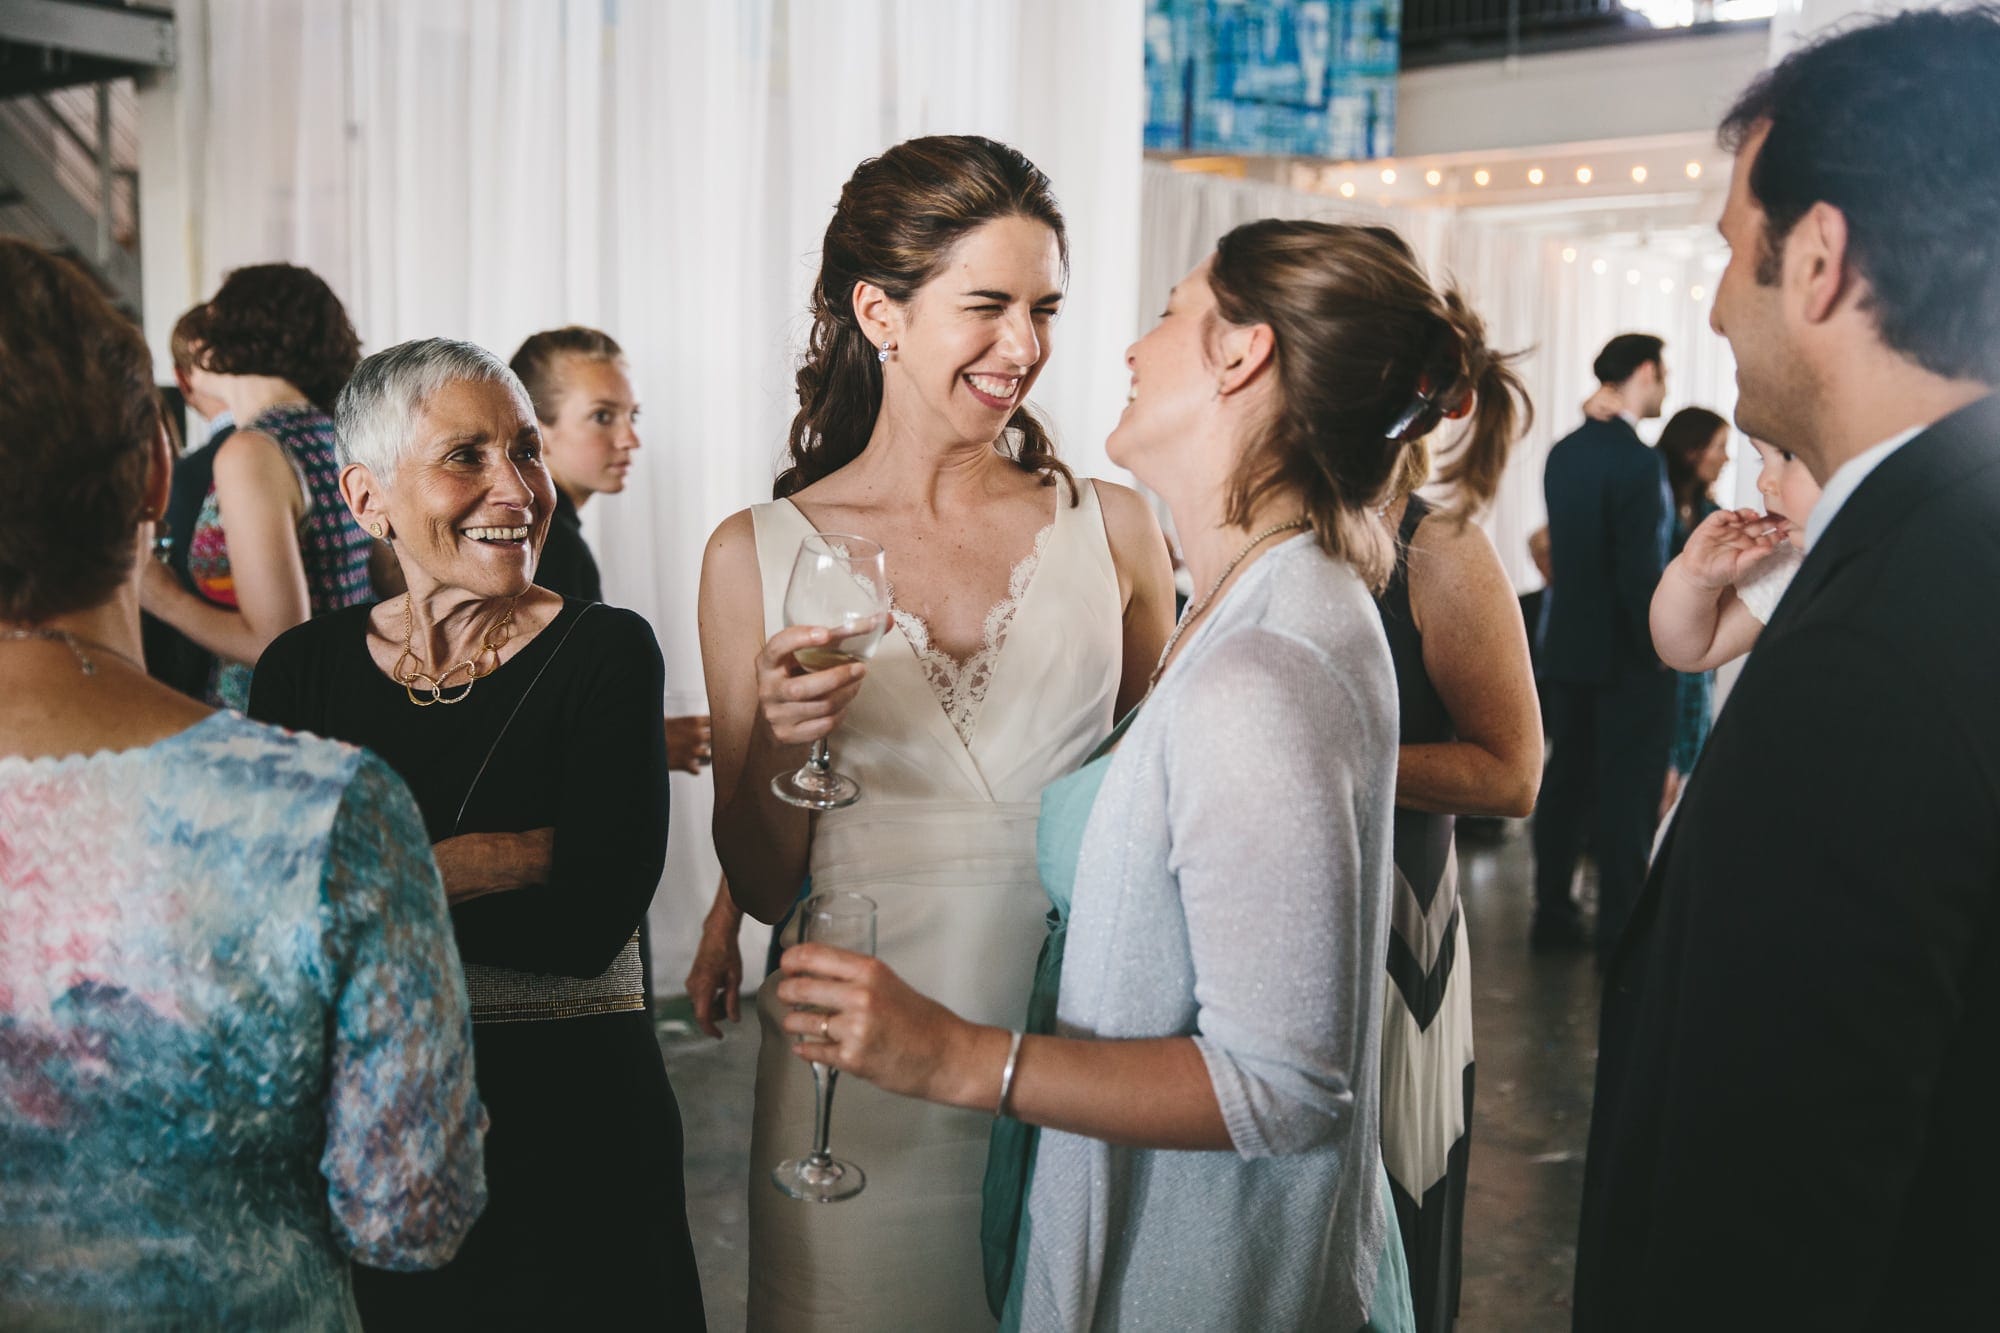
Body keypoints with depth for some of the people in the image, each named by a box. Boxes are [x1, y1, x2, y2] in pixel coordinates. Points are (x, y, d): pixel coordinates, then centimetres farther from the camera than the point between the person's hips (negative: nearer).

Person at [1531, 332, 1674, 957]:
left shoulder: (1563, 453, 6)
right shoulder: (1637, 460, -18)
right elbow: (1640, 572, -21)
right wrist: (1665, 646, -11)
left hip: (1566, 645, 8)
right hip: (1625, 655, -8)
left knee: (1567, 780, 14)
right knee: (1628, 791, 1)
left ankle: (1553, 914, 22)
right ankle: (1620, 926, 8)